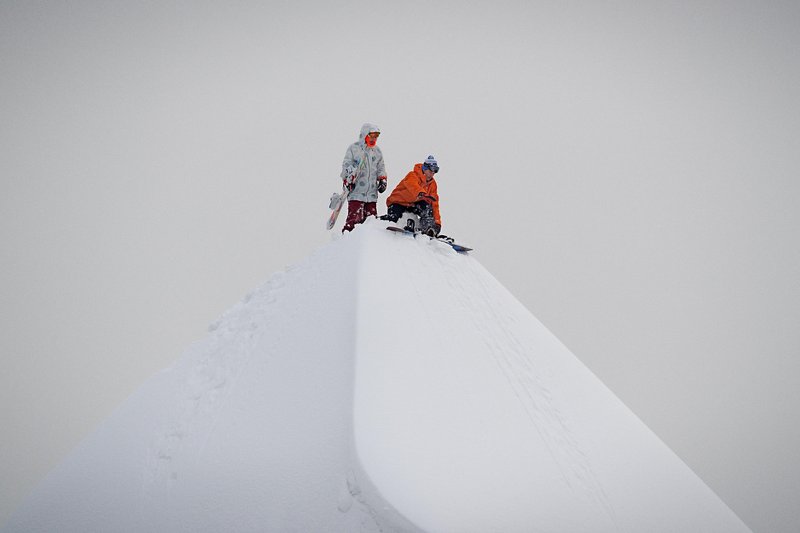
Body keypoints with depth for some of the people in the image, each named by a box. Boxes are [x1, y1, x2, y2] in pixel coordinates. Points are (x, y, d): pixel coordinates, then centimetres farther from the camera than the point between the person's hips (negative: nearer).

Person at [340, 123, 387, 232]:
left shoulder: (377, 151, 17)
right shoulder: (354, 148, 1)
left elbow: (381, 168, 24)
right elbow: (346, 166, -1)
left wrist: (382, 180, 9)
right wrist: (347, 181, -10)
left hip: (372, 193, 5)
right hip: (356, 191, -5)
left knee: (371, 217, 4)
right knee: (354, 217, -14)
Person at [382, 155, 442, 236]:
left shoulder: (432, 184, -1)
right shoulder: (413, 175, -19)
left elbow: (434, 204, -3)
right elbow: (412, 185, -44)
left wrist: (437, 221, -13)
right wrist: (422, 194, -66)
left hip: (413, 205, 5)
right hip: (398, 202, -4)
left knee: (427, 207, -25)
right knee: (393, 218, -29)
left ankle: (429, 230, -21)